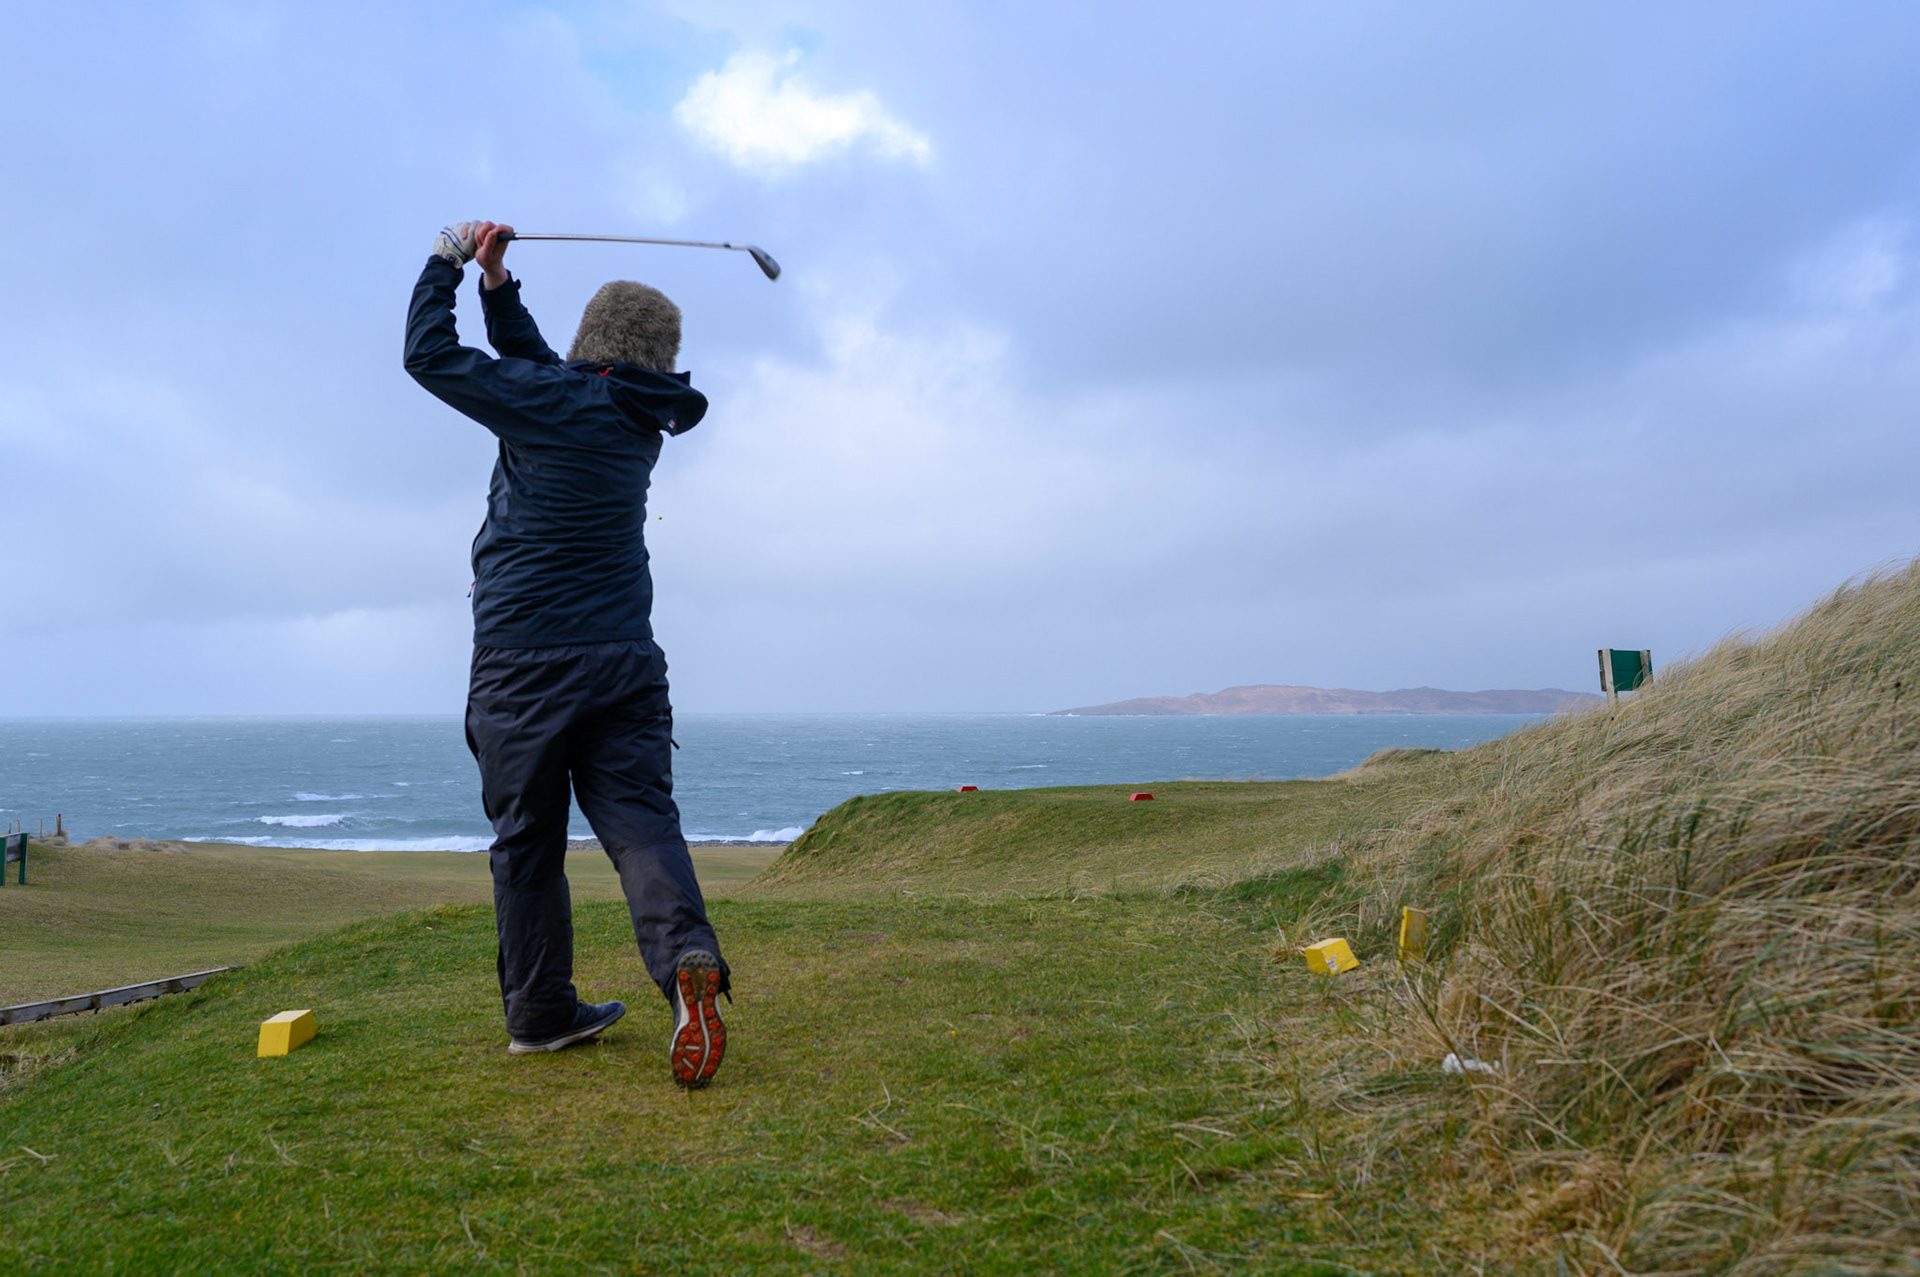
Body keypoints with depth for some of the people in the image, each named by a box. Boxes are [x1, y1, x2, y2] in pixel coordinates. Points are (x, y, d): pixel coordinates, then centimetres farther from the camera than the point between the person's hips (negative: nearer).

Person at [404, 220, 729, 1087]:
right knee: (638, 816, -2)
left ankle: (540, 1012, 15)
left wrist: (447, 262, 14)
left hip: (522, 663, -4)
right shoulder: (637, 417, 10)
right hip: (624, 658, 4)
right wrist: (497, 284, 23)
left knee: (527, 838, 7)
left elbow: (430, 355, 1)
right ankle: (687, 957, -26)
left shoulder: (552, 402, -9)